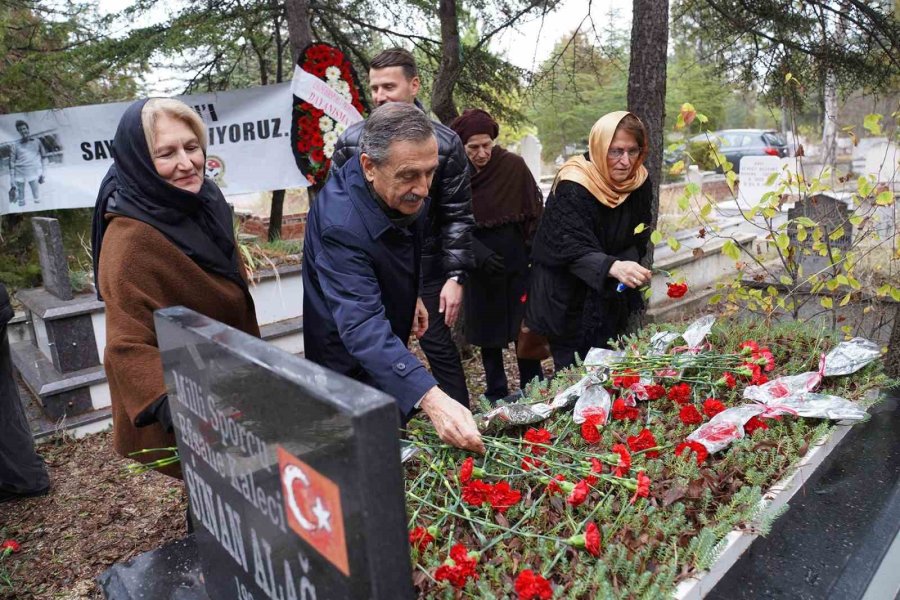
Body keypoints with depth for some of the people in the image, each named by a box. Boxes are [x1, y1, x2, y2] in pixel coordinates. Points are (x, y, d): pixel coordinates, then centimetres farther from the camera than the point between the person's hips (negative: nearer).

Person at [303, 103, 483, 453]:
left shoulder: (405, 192, -12)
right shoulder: (341, 225, -38)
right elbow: (363, 326, -48)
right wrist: (430, 398, -58)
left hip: (389, 349, 7)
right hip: (351, 365, -7)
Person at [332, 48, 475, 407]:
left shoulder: (444, 143, -5)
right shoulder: (352, 139, 0)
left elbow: (458, 216, -5)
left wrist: (456, 276, -10)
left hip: (425, 270, -2)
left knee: (441, 349, 8)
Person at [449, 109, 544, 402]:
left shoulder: (514, 165, -7)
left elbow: (534, 213, -2)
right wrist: (478, 253, -17)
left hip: (516, 260, -1)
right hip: (479, 267, 2)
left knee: (524, 326, 4)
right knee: (487, 330, 9)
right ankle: (496, 394, 22)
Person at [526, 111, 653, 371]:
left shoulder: (639, 182, -4)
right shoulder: (573, 188, -23)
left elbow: (638, 240, 4)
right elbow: (572, 249, -31)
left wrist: (628, 268, -16)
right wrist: (613, 267, -47)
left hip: (612, 299, 6)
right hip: (567, 300, -6)